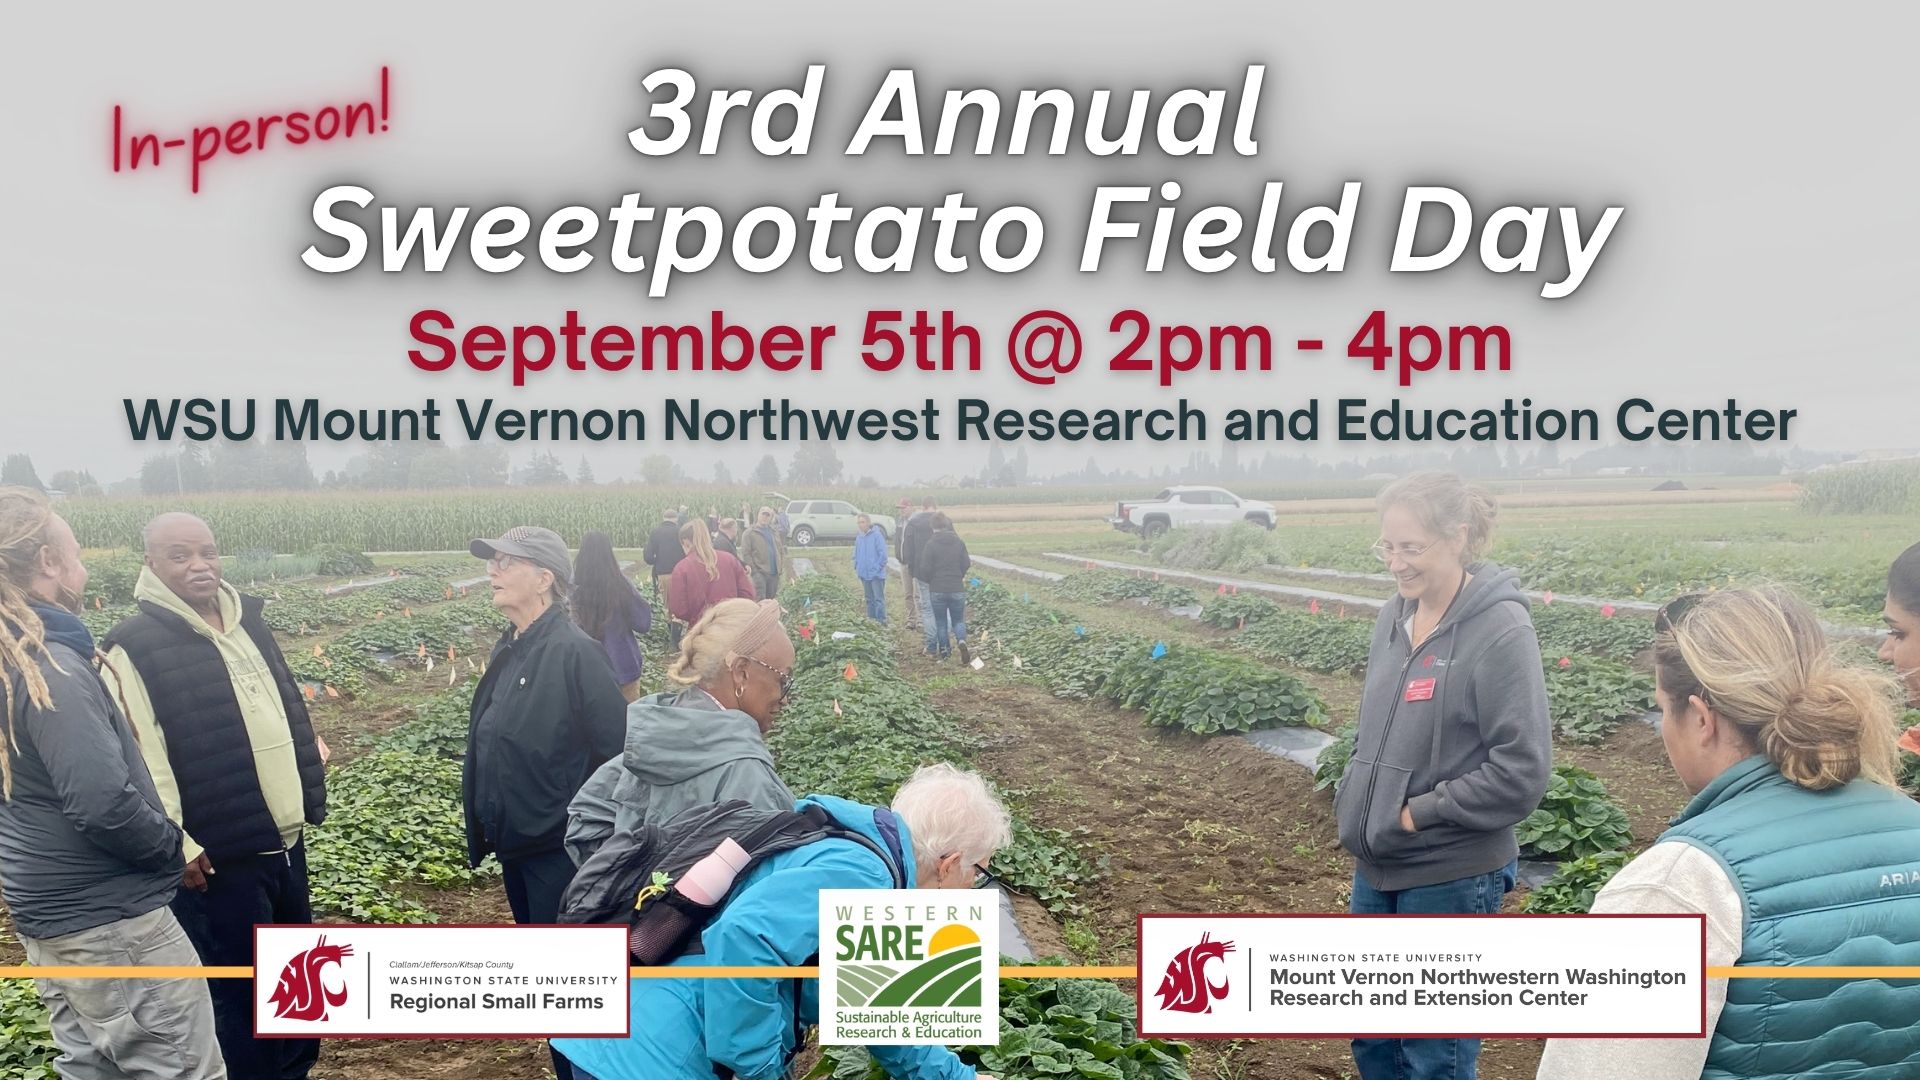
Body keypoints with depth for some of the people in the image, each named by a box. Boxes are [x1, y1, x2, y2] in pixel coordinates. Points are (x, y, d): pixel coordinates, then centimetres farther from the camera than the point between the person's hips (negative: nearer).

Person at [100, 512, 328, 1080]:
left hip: (285, 838, 7)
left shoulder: (247, 620, 9)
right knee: (239, 988, 3)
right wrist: (175, 845, -20)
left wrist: (310, 794, 16)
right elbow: (140, 760, -18)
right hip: (218, 854, -7)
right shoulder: (135, 647, -13)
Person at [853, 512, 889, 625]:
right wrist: (856, 568, 8)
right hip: (864, 574, 7)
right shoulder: (859, 538, 9)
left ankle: (881, 621, -5)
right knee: (869, 599, 15)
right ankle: (871, 620, 22)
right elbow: (856, 555, 19)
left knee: (879, 598, -7)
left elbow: (883, 554, -12)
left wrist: (877, 568, -13)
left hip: (876, 574, -7)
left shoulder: (877, 535, -11)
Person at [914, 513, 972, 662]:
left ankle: (944, 651, 12)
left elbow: (925, 569, -10)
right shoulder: (959, 542, 0)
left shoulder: (930, 544, -9)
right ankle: (962, 641, -14)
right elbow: (966, 564, 3)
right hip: (957, 589, 2)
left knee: (941, 622, 12)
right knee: (958, 620, 12)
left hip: (937, 590, -2)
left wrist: (929, 580, 11)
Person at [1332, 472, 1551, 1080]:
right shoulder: (1396, 618, 3)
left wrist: (1417, 814, -16)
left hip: (1451, 878, -7)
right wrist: (1355, 801, 3)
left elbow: (1522, 770, -19)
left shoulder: (1500, 631, -17)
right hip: (1377, 867, 7)